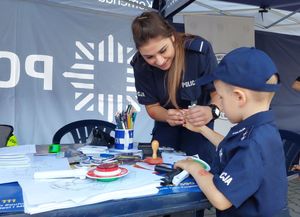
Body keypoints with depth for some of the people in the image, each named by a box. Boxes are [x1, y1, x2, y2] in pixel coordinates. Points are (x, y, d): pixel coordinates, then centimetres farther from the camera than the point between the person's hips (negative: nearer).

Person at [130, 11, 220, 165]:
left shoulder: (200, 50, -32)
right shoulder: (140, 65, -23)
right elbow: (152, 107, -13)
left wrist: (211, 111, -47)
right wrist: (168, 116, -37)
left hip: (198, 124, -2)